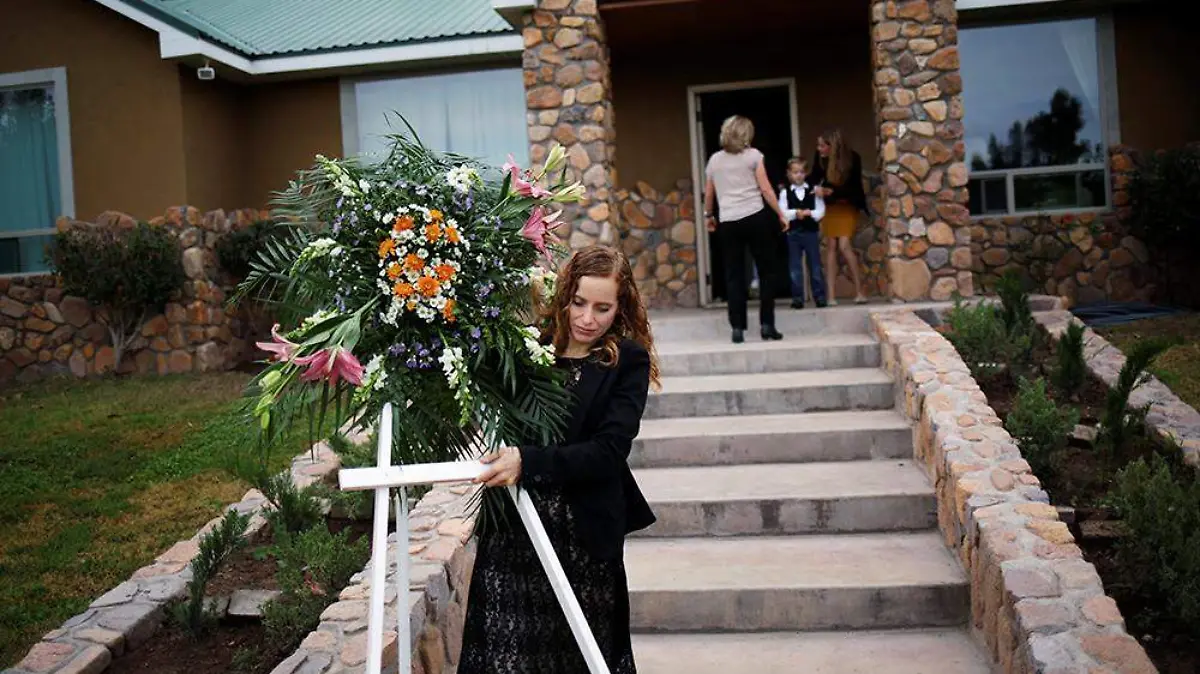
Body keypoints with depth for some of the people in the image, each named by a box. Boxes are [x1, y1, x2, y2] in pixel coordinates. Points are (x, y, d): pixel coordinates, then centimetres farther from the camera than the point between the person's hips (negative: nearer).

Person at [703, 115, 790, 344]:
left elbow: (708, 195, 20)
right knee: (766, 272, 7)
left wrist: (708, 216, 37)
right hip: (756, 218, -3)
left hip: (728, 223, 3)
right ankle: (767, 325, 6)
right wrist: (780, 215, 4)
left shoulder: (714, 160, 12)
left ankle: (737, 329, 3)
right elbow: (765, 189, -3)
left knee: (734, 276, 6)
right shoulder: (753, 155, 2)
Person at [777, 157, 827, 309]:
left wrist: (808, 213, -18)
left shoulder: (814, 190, 3)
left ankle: (819, 296, 11)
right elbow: (782, 213, -7)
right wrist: (796, 213, -21)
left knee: (815, 266, 4)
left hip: (811, 232, 0)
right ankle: (797, 298, 8)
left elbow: (821, 211, -3)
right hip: (793, 233, 0)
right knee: (795, 267, 3)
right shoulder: (785, 192, 2)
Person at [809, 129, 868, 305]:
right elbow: (815, 177, -1)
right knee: (831, 246, -2)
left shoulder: (852, 158, -22)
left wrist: (830, 191, -34)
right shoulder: (820, 158, -16)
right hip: (830, 205, 3)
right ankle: (831, 295, -2)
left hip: (848, 205, -3)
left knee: (844, 245, -15)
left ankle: (859, 291, -4)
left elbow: (853, 187, -21)